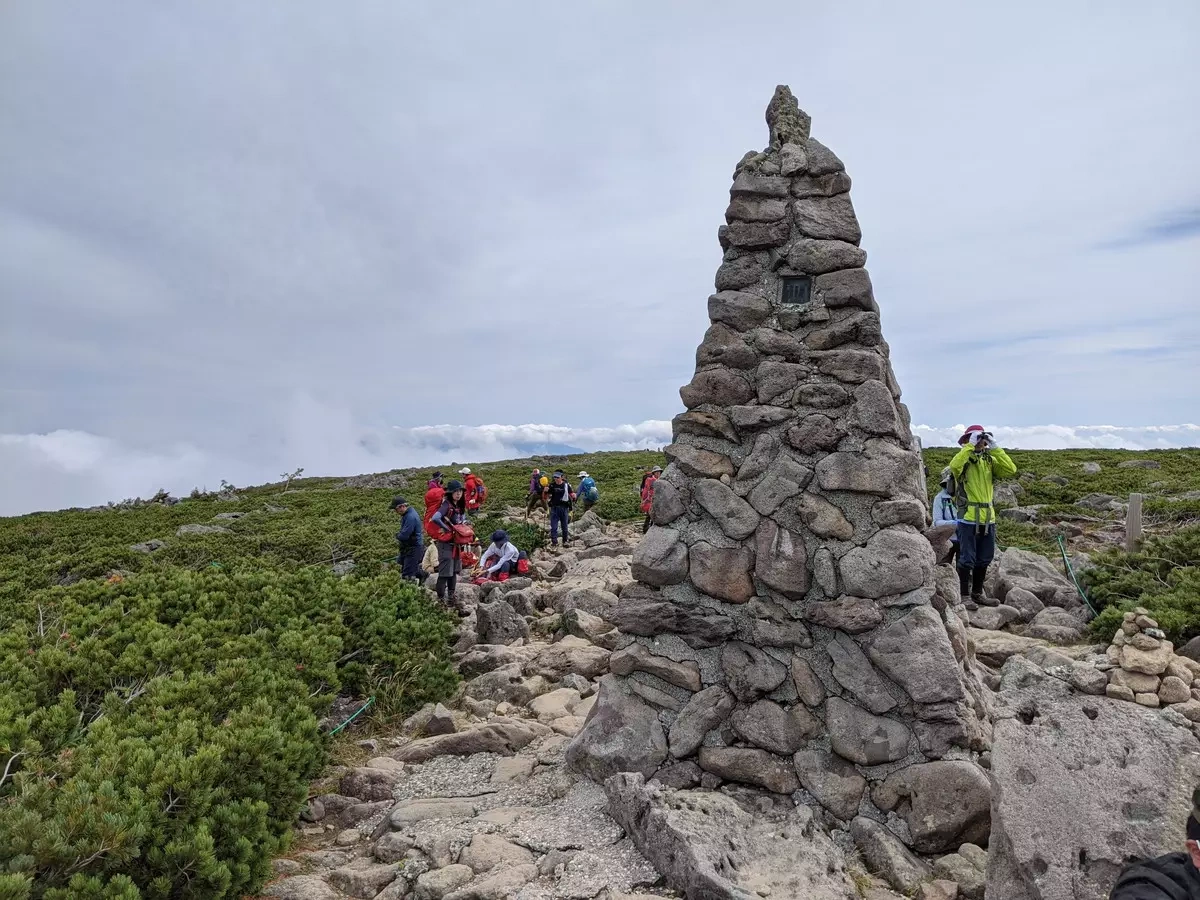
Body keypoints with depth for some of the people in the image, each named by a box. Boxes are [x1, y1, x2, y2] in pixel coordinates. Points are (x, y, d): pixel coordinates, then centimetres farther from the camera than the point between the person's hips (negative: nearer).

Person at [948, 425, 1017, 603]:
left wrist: (995, 448, -10)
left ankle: (977, 593, 28)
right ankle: (963, 595, 7)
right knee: (967, 559, -2)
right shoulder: (964, 459, -6)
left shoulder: (989, 460, 8)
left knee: (984, 559, 15)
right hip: (968, 517, -6)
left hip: (988, 518, 6)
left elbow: (1010, 470, -7)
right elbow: (954, 466, -30)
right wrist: (970, 446, -24)